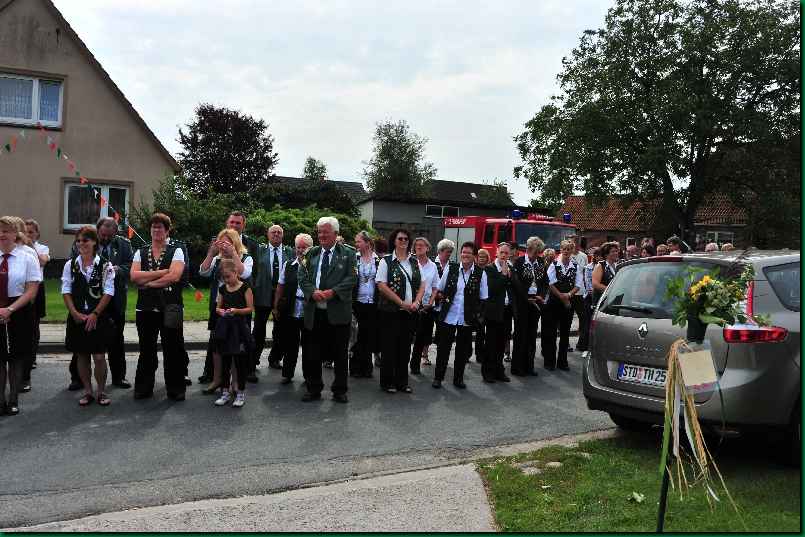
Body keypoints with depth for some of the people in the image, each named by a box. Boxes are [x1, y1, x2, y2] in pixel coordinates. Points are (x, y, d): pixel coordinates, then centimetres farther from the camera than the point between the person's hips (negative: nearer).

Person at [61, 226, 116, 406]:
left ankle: (101, 391, 13)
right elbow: (66, 291, 3)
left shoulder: (105, 266, -4)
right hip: (77, 317, 3)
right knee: (81, 355, 9)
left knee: (99, 356, -2)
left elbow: (108, 292, -6)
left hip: (98, 317, -3)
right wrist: (75, 313, -7)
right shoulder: (70, 265, 5)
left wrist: (95, 314, -11)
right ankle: (87, 391, 21)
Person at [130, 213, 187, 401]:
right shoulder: (140, 252, 11)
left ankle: (175, 389, 14)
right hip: (145, 308, 3)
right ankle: (143, 388, 22)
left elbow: (174, 276, -14)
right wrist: (161, 272, -11)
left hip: (170, 308, -3)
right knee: (146, 350, 10)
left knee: (172, 349, 3)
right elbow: (134, 276, -4)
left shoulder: (176, 251, 2)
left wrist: (148, 282, -9)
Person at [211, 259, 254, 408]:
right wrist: (220, 311, -8)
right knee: (225, 361, 10)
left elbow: (250, 308, -7)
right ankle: (225, 392, 19)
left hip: (239, 327, -5)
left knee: (240, 362, 2)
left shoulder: (245, 287, -7)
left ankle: (240, 393, 14)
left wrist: (236, 310, -20)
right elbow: (218, 307, 14)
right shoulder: (222, 288, 9)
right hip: (225, 328, 5)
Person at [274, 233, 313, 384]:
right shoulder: (288, 265, 8)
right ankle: (287, 374, 23)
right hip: (291, 311, 3)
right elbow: (280, 287, 11)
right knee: (290, 343, 11)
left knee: (308, 344, 8)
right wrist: (276, 307, 10)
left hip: (309, 311, -3)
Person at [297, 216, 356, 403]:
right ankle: (313, 389, 23)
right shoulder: (311, 253, 13)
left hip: (338, 312, -3)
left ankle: (339, 391, 18)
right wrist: (313, 291, -12)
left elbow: (351, 279, -6)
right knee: (312, 354, 8)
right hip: (314, 312, 3)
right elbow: (303, 277, 7)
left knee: (340, 354, 5)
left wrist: (332, 292, -18)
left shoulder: (348, 254, 3)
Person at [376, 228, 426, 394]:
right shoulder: (386, 261, -3)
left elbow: (422, 285, 11)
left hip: (410, 311, 4)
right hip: (391, 310, -4)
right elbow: (382, 286, -10)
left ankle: (402, 381, 19)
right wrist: (402, 303, -14)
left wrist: (416, 302, -7)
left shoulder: (415, 262, 11)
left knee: (405, 346, 9)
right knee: (389, 347, 1)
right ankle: (387, 382, 12)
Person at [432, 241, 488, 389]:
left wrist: (478, 313, -1)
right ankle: (438, 377, 18)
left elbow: (483, 298, 3)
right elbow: (440, 290, 11)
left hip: (467, 320, 0)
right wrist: (444, 300, 2)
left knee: (463, 350, 10)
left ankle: (458, 378, 24)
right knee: (443, 348, 5)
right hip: (448, 317, 0)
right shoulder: (450, 269, 0)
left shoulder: (480, 274, -2)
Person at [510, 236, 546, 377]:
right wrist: (527, 298, -14)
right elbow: (516, 282, -13)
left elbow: (545, 281, 11)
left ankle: (529, 365, 17)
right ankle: (517, 367, 6)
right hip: (521, 301, -5)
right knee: (520, 333, -1)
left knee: (532, 334, 9)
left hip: (536, 301, 5)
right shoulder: (519, 262, -7)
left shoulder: (541, 262, 8)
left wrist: (541, 295, -4)